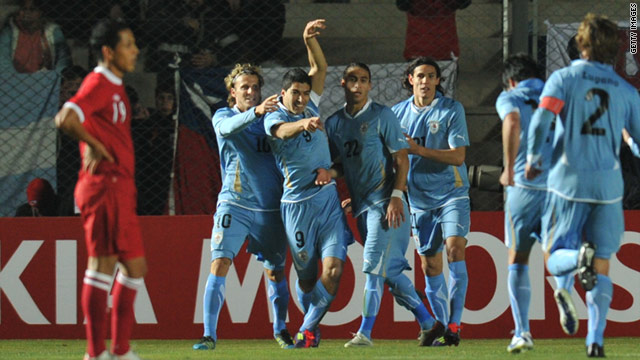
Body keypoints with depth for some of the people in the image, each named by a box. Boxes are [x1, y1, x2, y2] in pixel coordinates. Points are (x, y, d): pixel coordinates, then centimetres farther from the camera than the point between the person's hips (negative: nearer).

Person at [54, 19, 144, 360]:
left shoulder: (115, 86, 18)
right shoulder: (99, 84, -13)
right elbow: (66, 118, -27)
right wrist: (94, 145, -15)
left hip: (120, 188, 10)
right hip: (104, 187, -10)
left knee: (135, 266, 10)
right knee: (103, 264, -7)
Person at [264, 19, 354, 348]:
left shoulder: (309, 108, 11)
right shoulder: (274, 117, -6)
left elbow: (320, 69, 11)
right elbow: (283, 130, -30)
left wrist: (310, 40, -6)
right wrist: (303, 123, -52)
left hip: (329, 199, 4)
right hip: (298, 205, -4)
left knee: (333, 269, -11)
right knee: (307, 276, 2)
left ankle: (307, 329, 0)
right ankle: (311, 325, 26)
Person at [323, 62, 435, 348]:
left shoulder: (382, 116, -6)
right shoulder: (334, 123, 12)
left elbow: (401, 159, -7)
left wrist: (396, 197, -16)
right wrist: (331, 172, -3)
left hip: (385, 203, -7)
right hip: (361, 205, 7)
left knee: (374, 265, -14)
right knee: (389, 270, 8)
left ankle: (365, 332, -16)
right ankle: (426, 321, 19)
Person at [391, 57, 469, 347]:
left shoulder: (451, 110, -6)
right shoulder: (398, 113, 5)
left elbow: (458, 156, -13)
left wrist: (418, 150, -21)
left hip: (451, 192, -4)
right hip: (419, 199, 4)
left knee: (454, 249, -19)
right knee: (429, 264, 5)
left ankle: (453, 324, -19)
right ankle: (439, 324, 16)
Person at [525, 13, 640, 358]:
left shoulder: (564, 78, -1)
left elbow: (540, 121, -14)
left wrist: (533, 160, 1)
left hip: (568, 182, -2)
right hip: (608, 184, 2)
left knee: (555, 258, 8)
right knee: (602, 266, 9)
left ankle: (580, 257, -28)